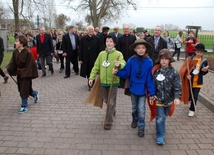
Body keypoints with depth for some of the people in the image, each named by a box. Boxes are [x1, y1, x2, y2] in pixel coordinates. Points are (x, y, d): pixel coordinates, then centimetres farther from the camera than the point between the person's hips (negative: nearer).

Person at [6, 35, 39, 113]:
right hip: (19, 72, 7)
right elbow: (13, 62, 5)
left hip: (25, 73, -7)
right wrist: (8, 69, -7)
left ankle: (24, 105, 14)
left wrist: (28, 74, -19)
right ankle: (35, 93, 42)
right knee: (21, 88, 18)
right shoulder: (15, 51, 0)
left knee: (24, 89, -2)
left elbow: (30, 64, -18)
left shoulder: (27, 52, -20)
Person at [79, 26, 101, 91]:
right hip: (85, 59, 2)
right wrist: (80, 59, -2)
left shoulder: (97, 38, -3)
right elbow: (81, 50, 2)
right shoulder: (83, 38, 2)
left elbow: (99, 49, -3)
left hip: (94, 58, -2)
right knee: (88, 72, 11)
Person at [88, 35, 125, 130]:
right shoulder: (101, 54, 4)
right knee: (106, 100, 18)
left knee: (111, 102, 3)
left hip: (113, 81, -4)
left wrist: (119, 64, -44)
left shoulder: (118, 54, -7)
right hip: (103, 81, 4)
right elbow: (96, 67, 7)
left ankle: (109, 122, 12)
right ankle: (112, 110, 47)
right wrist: (92, 77, 0)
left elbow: (123, 64, -22)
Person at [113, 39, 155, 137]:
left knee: (141, 109, 2)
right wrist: (118, 71, -25)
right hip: (133, 89, 2)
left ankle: (141, 127, 19)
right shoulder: (131, 61, -12)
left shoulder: (149, 62, -14)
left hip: (143, 90, -2)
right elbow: (126, 74, -7)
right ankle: (135, 120, 47)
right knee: (134, 107, 22)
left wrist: (152, 92, -13)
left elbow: (150, 78, -13)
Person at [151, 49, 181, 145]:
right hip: (158, 99, -2)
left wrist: (177, 97, -19)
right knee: (160, 118, -2)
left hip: (169, 99, 2)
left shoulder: (174, 72, -8)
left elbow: (177, 86, -9)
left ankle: (160, 131, 44)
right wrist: (152, 96, -5)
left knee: (164, 116, 20)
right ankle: (160, 136, 10)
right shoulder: (155, 71, -8)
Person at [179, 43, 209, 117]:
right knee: (189, 95, 15)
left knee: (195, 97, 2)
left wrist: (205, 70, -17)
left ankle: (192, 110, 21)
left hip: (198, 82, 0)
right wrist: (187, 75, -23)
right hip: (190, 81, 1)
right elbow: (184, 68, -8)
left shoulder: (204, 61, -4)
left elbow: (204, 73, 6)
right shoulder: (190, 59, -7)